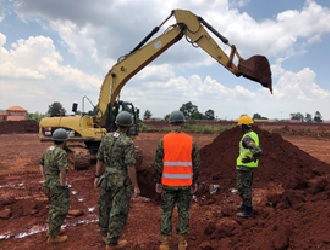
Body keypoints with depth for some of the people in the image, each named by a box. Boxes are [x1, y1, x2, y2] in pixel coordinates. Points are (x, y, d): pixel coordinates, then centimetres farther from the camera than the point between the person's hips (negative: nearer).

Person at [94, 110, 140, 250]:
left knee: (105, 206, 22)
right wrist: (135, 186, -16)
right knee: (119, 211, 4)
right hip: (122, 182, -6)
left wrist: (97, 177, 14)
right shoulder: (128, 142, -20)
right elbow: (130, 166, -22)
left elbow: (100, 159, 5)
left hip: (107, 179, 6)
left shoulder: (106, 138, -1)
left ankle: (105, 232, 41)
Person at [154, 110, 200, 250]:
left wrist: (157, 182, 3)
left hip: (168, 183, -1)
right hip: (186, 183, 1)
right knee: (184, 212, 11)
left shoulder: (164, 140, -7)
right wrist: (195, 182, 9)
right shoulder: (191, 141, -3)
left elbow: (158, 164, -5)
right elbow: (196, 164, 0)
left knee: (166, 212, 8)